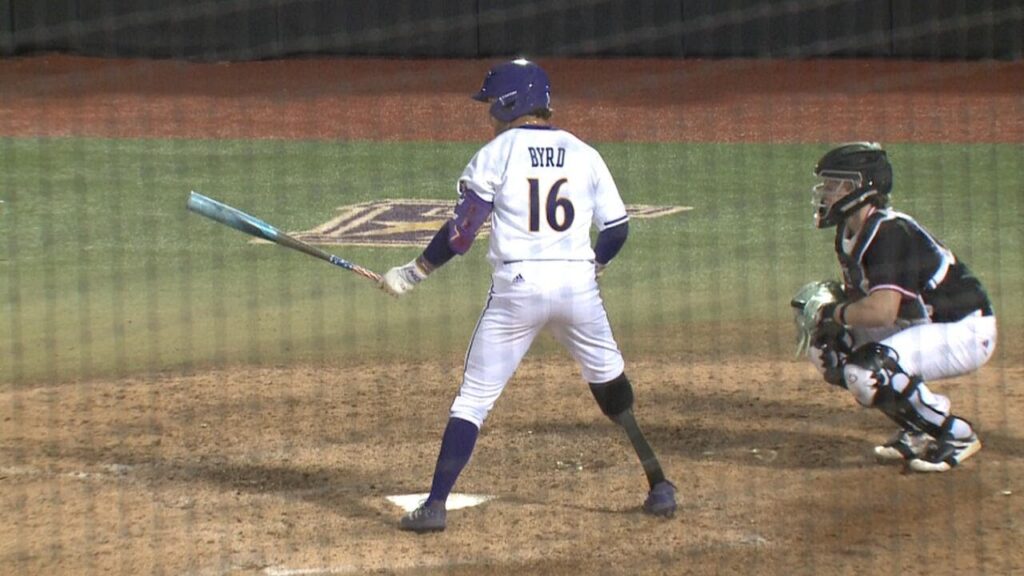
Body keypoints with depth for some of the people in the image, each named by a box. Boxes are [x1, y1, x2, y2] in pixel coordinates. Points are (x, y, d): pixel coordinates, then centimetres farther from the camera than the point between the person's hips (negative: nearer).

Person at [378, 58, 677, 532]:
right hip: (578, 285, 3)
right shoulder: (584, 154, 10)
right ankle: (659, 487, 17)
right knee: (613, 388, 19)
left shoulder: (497, 153, 1)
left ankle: (436, 504, -6)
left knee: (474, 398, 2)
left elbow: (462, 230, -3)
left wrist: (414, 273, 6)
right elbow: (617, 228, 10)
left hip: (517, 287, -3)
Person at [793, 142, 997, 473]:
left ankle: (957, 435, -10)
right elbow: (859, 295, 16)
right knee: (826, 346, 5)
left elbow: (881, 311, -36)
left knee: (868, 373, -30)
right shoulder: (849, 235, 4)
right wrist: (832, 301, -6)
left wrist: (832, 312, -18)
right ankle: (918, 431, 10)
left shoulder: (890, 233, -26)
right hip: (923, 327, 10)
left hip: (966, 333, -10)